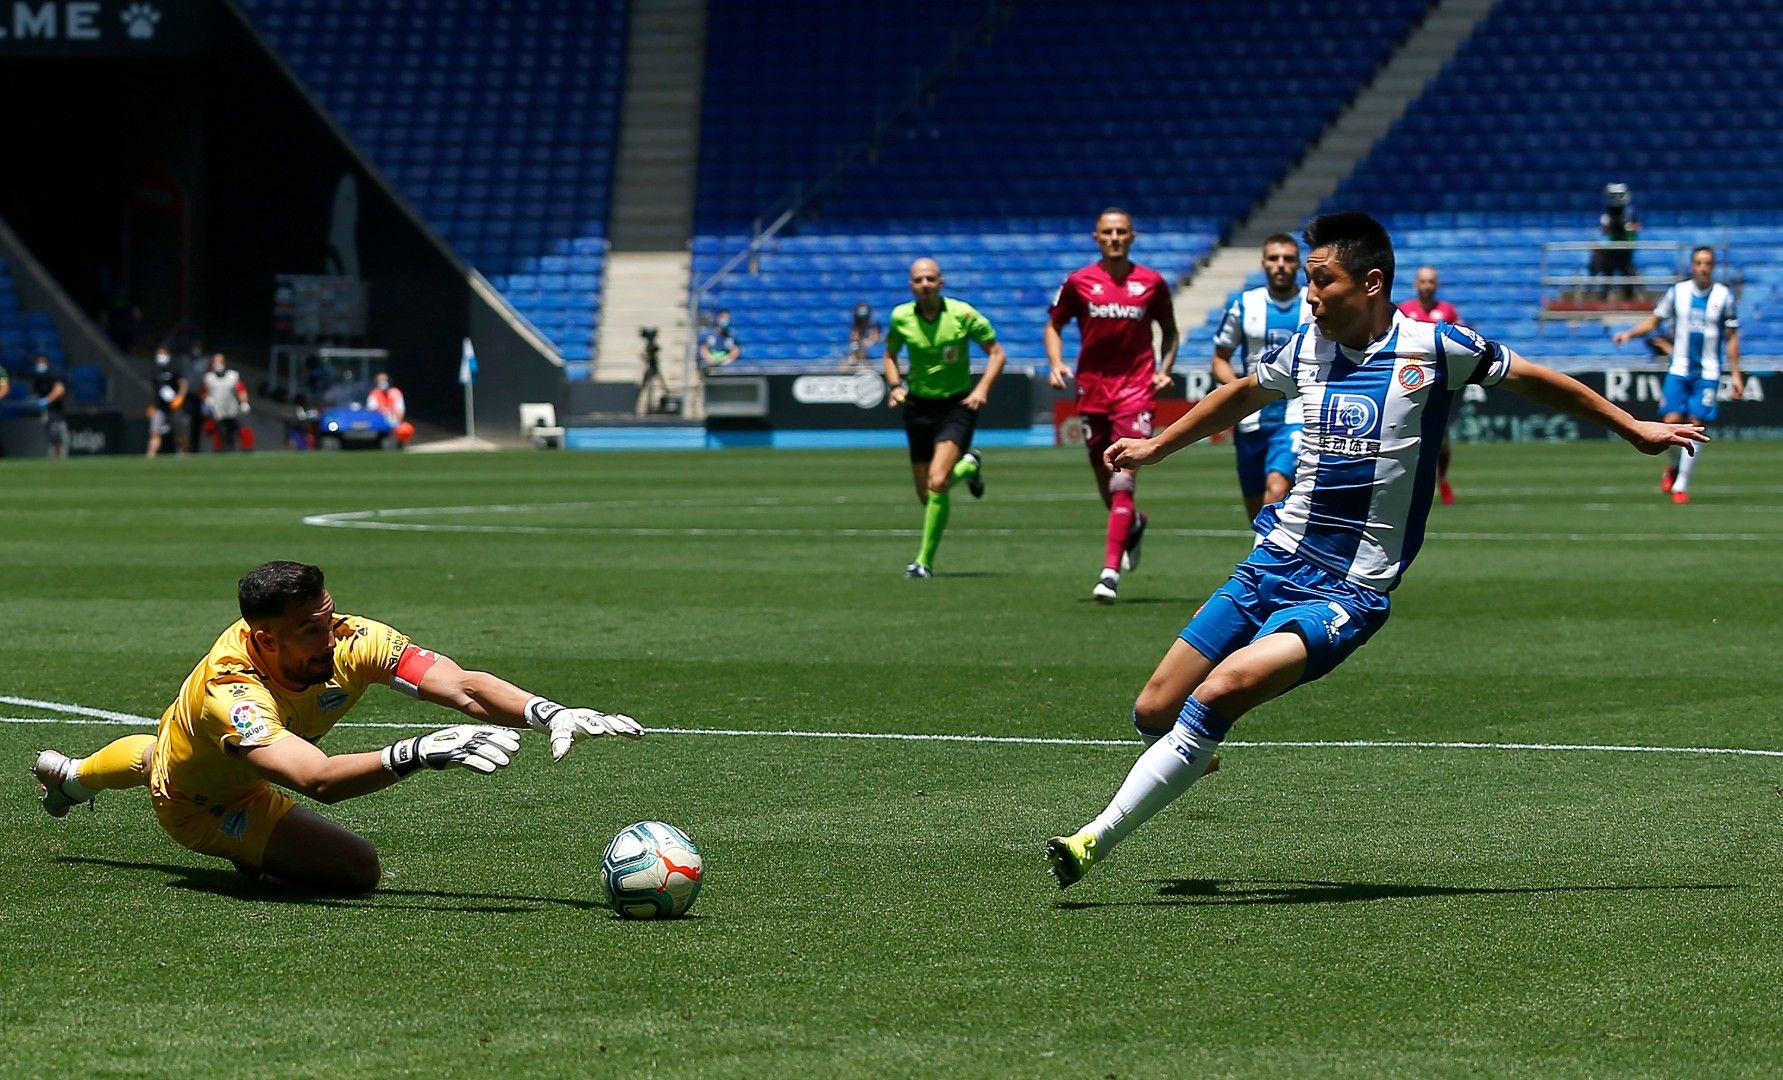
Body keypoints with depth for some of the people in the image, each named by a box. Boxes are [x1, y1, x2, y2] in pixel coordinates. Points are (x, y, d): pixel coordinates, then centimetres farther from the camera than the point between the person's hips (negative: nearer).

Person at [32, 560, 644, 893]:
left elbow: (463, 688, -46)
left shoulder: (351, 642, -38)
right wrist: (419, 753, -77)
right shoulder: (230, 689, -51)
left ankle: (71, 775, 74)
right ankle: (254, 856, 7)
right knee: (357, 868, -22)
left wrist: (549, 714, -62)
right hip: (198, 804, -6)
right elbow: (318, 780, -65)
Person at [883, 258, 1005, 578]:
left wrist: (982, 388, -16)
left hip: (957, 405, -4)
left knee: (937, 483, -23)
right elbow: (890, 354, 15)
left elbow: (996, 352, -2)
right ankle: (968, 465, 41)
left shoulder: (963, 314, -11)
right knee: (926, 496, 8)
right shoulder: (901, 317, -3)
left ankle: (924, 561, -11)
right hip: (918, 406, 4)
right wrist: (895, 384, -3)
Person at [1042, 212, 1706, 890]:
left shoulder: (1433, 348, -6)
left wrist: (1634, 429, 15)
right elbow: (1243, 395, 29)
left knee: (1221, 690, -28)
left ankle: (1098, 838, -23)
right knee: (1153, 713, 0)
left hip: (1347, 593, -5)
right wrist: (1153, 448, 39)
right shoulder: (1307, 348, 7)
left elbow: (1536, 381, 9)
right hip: (1274, 562, 5)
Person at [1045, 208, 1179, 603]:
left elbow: (1169, 331, 16)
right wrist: (1056, 364, -3)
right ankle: (1133, 525, 45)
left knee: (1123, 480, -13)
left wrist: (1164, 370, 1)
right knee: (1104, 480, 11)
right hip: (1092, 388, 2)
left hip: (1136, 388, -2)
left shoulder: (1152, 283, 3)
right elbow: (1054, 326, 14)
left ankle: (1111, 571, -16)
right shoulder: (1079, 282, 4)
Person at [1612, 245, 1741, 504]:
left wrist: (1735, 376, 1)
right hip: (1679, 370, 1)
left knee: (1696, 426, -7)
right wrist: (1629, 334, -9)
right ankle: (1672, 467, 20)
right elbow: (1653, 320, 9)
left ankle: (1681, 485, 1)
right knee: (1672, 422, -10)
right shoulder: (1678, 292, 2)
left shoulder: (1724, 296, 0)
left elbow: (1731, 339, 4)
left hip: (1708, 373, -1)